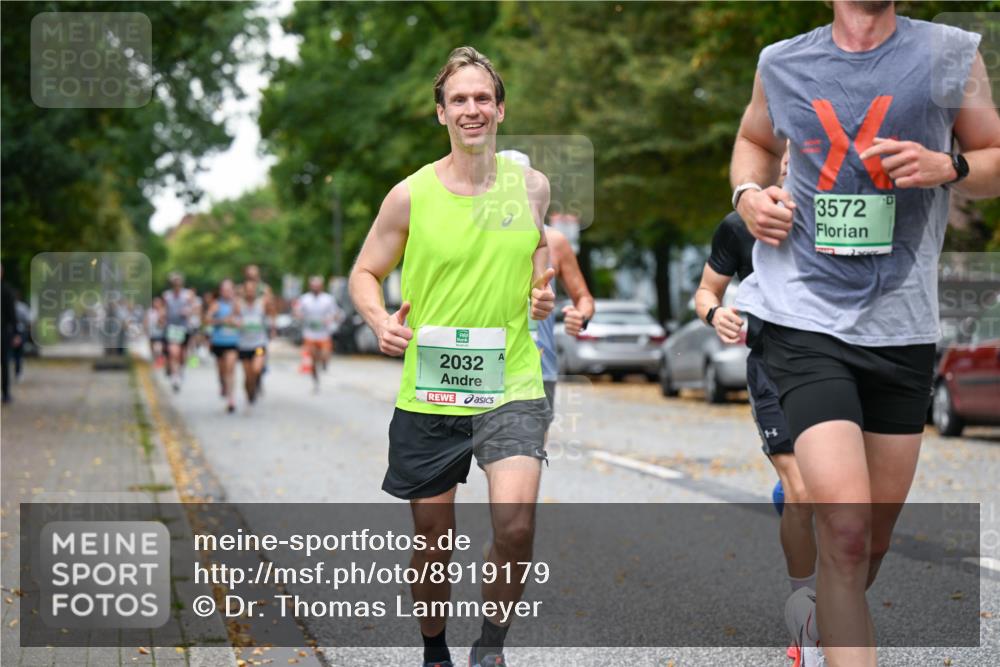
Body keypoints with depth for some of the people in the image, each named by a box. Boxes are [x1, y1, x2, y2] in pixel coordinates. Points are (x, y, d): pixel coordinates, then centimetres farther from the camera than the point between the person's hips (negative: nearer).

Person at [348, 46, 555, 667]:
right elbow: (365, 273, 7)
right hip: (429, 391, 0)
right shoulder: (411, 195, -4)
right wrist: (382, 320, -13)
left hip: (511, 386, 0)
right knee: (434, 541, 9)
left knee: (516, 522, -20)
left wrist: (543, 288, 3)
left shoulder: (531, 185, 3)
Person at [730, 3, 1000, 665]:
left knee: (879, 529, 15)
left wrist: (947, 166, -13)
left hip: (901, 324, 2)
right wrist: (749, 193, 2)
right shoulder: (782, 64, 5)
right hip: (805, 318, -2)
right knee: (845, 524, -18)